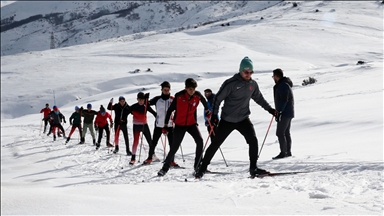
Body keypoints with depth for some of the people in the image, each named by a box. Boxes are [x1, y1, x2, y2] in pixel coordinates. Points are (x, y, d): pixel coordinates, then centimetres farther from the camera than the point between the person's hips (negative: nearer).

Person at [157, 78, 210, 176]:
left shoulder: (198, 95, -9)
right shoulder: (179, 96, -15)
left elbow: (203, 100, 17)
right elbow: (170, 109, -6)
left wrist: (207, 110, 27)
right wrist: (166, 123, -5)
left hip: (192, 124, 2)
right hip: (179, 125, -2)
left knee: (200, 141, -18)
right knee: (174, 147, -5)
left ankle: (197, 166, -6)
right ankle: (165, 168, 7)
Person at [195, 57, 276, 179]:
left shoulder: (253, 84, 3)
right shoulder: (231, 83, -14)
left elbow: (259, 98, 21)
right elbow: (218, 98, -10)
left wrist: (270, 109, 19)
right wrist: (214, 116, -14)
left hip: (243, 119, 4)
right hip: (227, 120, -4)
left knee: (253, 141, -14)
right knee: (215, 143, 3)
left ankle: (253, 168, -3)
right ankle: (203, 167, 16)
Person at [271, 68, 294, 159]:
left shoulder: (283, 85, -17)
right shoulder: (282, 84, 17)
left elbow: (284, 100, -24)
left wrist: (279, 112, -23)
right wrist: (278, 111, 23)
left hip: (285, 113, -11)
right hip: (288, 112, 11)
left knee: (280, 133, -9)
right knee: (286, 133, 13)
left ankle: (283, 153, -8)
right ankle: (288, 152, 17)